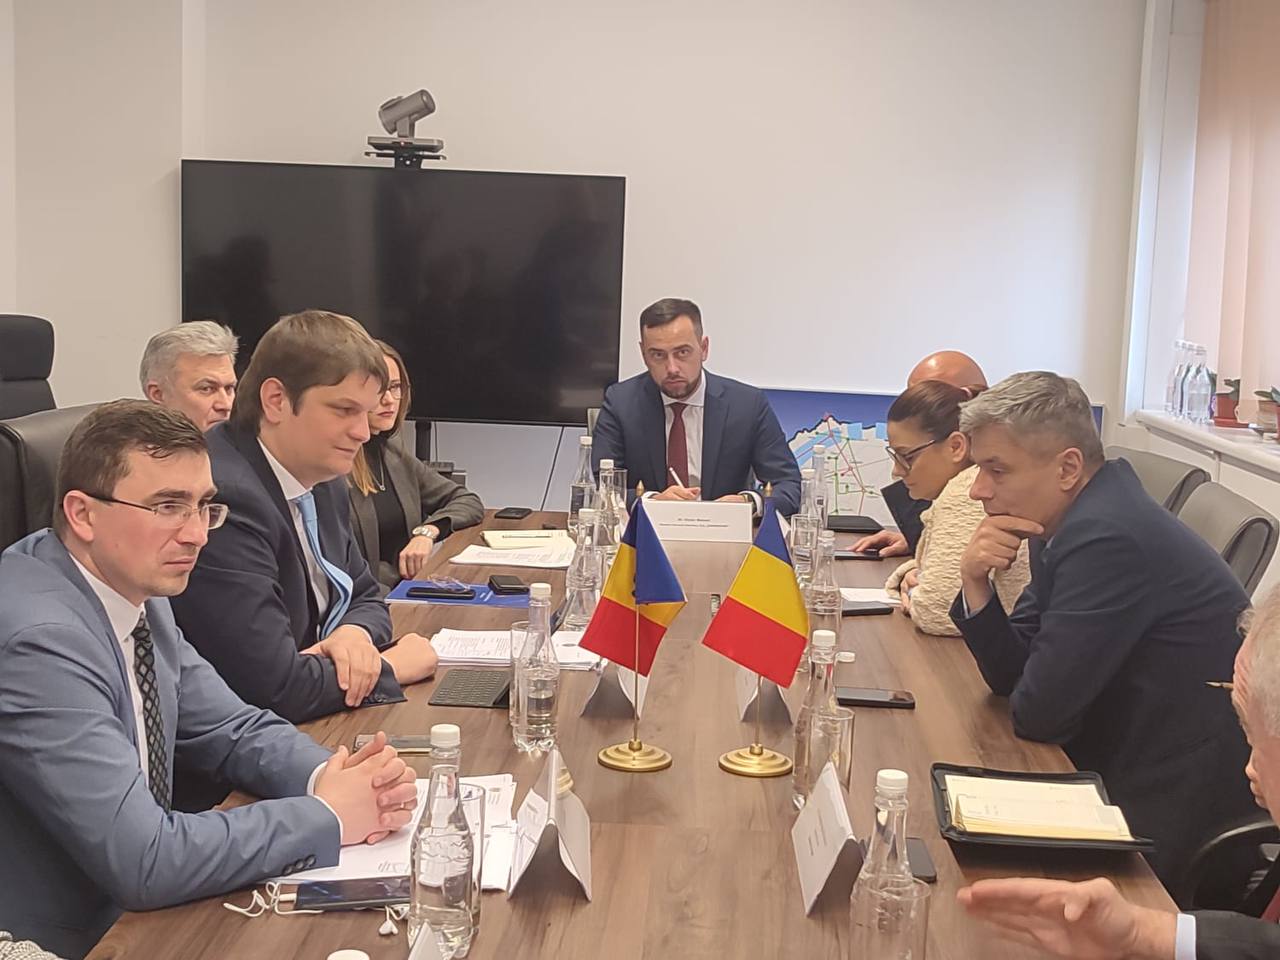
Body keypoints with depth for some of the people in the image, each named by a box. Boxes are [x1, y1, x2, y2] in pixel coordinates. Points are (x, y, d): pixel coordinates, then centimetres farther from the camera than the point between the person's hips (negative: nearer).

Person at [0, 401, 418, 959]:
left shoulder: (133, 588, 0)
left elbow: (235, 731, 8)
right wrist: (327, 818, -18)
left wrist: (332, 777, -11)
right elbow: (143, 860, -26)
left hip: (129, 908, 7)